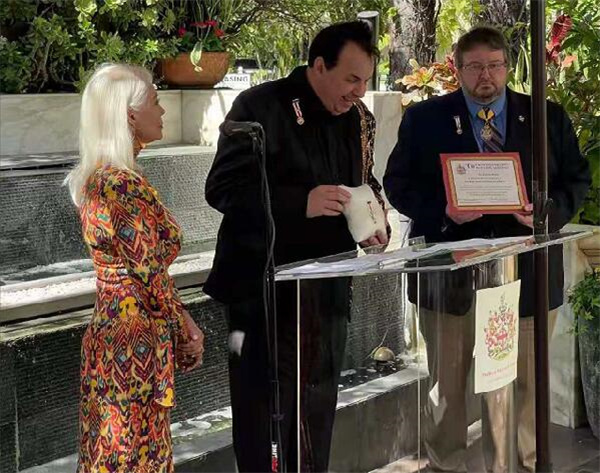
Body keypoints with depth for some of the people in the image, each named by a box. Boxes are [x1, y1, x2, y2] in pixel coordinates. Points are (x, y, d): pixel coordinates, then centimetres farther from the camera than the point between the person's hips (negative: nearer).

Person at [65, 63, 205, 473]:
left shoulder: (96, 177, 9)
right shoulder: (124, 186, -20)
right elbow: (151, 274, -18)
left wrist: (181, 322, 14)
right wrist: (187, 329, -3)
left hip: (110, 329, 9)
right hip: (135, 343, -9)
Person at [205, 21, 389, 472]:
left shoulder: (361, 120, 10)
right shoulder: (260, 107, -10)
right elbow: (222, 188, -15)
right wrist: (300, 203, -25)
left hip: (328, 293, 6)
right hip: (264, 288, -6)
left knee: (318, 413, 13)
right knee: (261, 411, -2)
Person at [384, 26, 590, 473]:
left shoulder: (548, 118, 7)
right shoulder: (424, 119, 4)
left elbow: (577, 179, 9)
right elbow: (398, 184, 2)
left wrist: (550, 211, -12)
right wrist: (441, 211, -16)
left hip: (526, 272, 1)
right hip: (450, 270, -1)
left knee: (526, 381, 8)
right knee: (447, 382, 9)